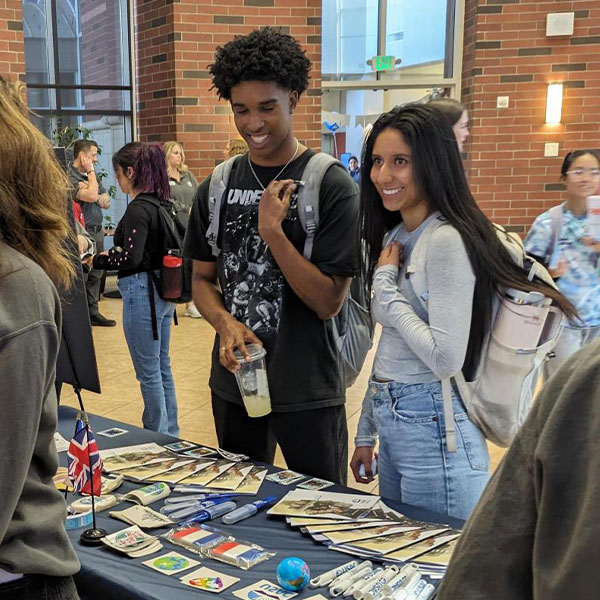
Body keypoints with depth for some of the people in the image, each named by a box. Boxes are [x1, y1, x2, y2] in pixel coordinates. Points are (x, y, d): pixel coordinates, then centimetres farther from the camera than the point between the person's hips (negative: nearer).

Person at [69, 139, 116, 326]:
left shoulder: (91, 176, 18)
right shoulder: (70, 177, -11)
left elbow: (106, 202, 15)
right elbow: (91, 196, -24)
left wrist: (96, 196, -7)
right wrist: (91, 172, -11)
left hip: (97, 231, 9)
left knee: (95, 275, 13)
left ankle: (93, 312, 22)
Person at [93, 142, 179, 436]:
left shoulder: (138, 208, -18)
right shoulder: (162, 203, 8)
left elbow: (131, 259, -24)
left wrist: (99, 259, -9)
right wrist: (115, 252, 11)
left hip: (142, 293, -9)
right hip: (163, 291, 9)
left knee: (148, 372, 2)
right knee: (162, 367, 18)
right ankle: (170, 433, 30)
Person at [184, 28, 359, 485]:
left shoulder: (333, 186, -12)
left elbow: (329, 302, -15)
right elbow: (203, 279, 8)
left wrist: (272, 229, -23)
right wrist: (225, 322, -12)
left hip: (308, 392, -4)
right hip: (234, 380, 5)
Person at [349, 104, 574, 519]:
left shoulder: (447, 240, -18)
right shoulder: (395, 236, 9)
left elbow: (446, 359, -24)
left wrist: (385, 285, -16)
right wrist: (366, 433, 19)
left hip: (433, 430, -9)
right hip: (391, 421, 9)